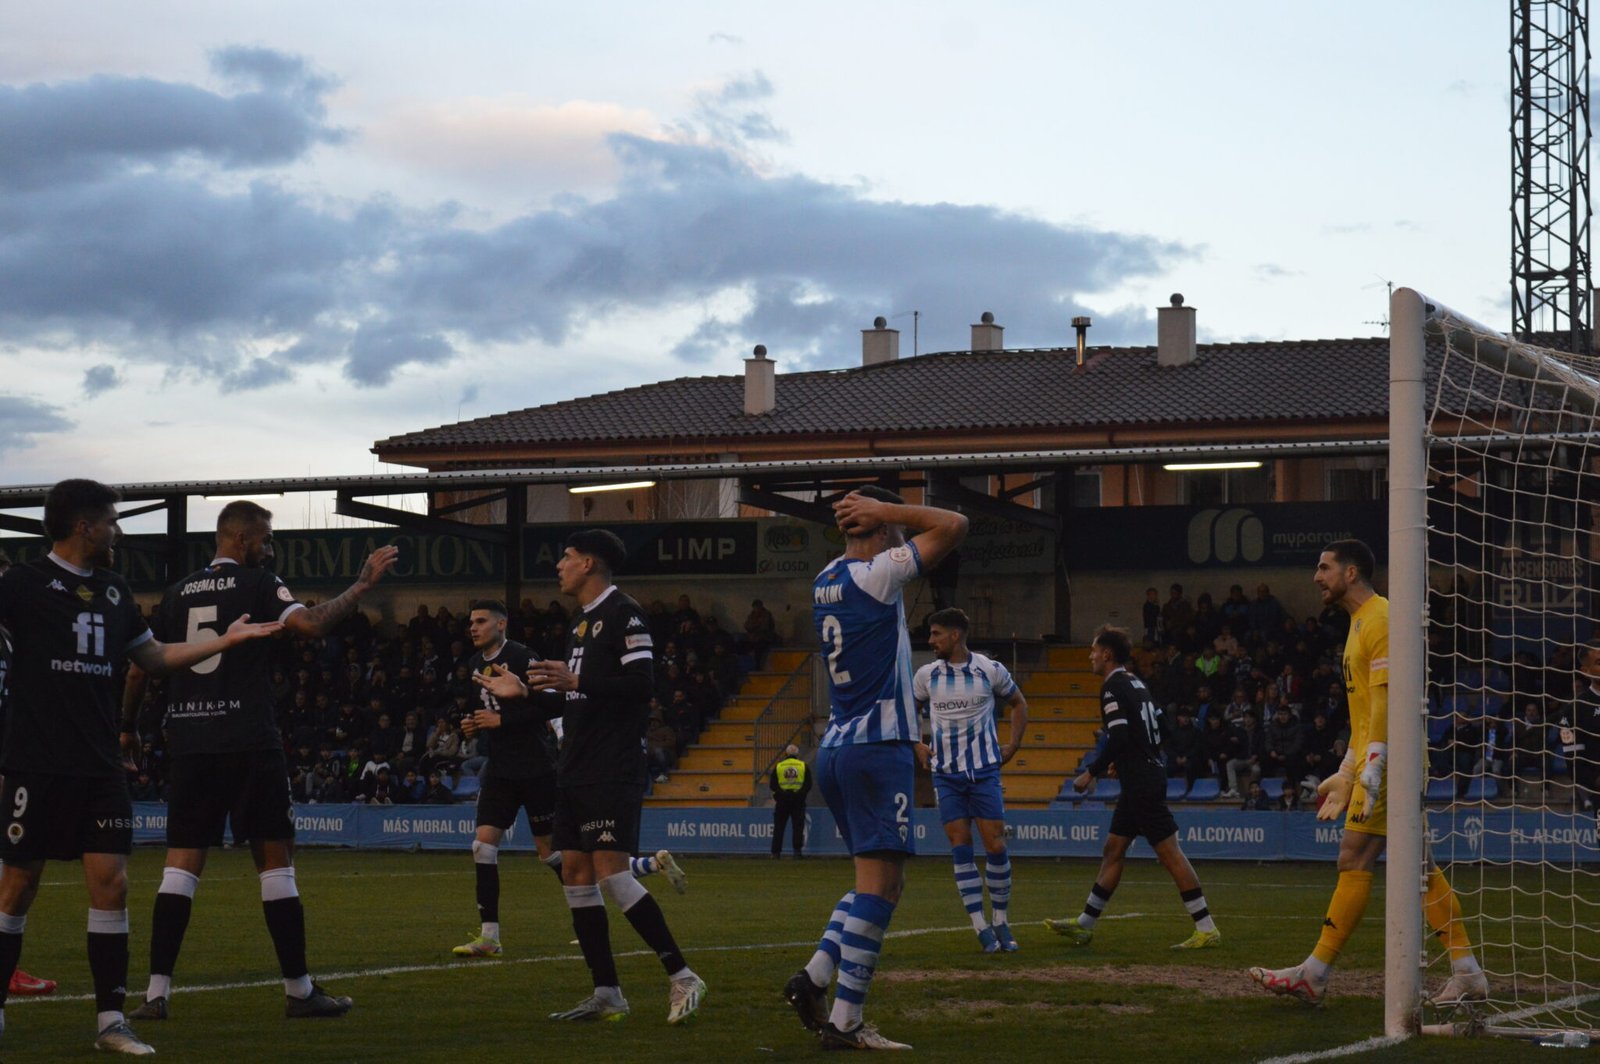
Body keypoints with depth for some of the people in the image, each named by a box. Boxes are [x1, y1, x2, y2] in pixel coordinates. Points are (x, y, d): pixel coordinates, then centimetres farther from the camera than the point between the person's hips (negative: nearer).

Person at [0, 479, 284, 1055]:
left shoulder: (114, 590, 15)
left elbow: (154, 656, 25)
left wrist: (227, 638, 21)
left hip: (100, 767, 6)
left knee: (111, 882, -1)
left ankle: (111, 1019, 4)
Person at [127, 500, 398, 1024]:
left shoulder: (178, 593, 14)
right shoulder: (257, 583, -2)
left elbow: (139, 668, 17)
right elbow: (309, 624, -18)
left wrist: (128, 724, 31)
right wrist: (363, 584, -8)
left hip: (188, 742, 4)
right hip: (249, 744, -4)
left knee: (182, 860, 5)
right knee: (274, 858, 3)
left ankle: (157, 991, -4)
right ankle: (299, 990, 6)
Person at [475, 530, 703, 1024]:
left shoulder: (623, 615, -9)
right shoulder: (579, 623, 20)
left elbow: (641, 685, -19)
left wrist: (576, 681, -24)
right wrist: (523, 693, 17)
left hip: (613, 773, -10)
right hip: (577, 772, 10)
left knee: (611, 873, -16)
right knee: (575, 872, 5)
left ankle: (681, 976, -11)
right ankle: (606, 993, 8)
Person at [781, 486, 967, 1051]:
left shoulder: (825, 580, 14)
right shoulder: (877, 574, -10)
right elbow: (953, 525, -10)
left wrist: (861, 515, 24)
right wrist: (884, 510, -3)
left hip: (835, 750, 9)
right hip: (879, 747, -9)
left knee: (881, 880, 17)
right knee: (879, 883, -8)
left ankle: (814, 977, 5)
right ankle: (845, 1021, -12)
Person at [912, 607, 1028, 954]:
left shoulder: (991, 670, -4)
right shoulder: (927, 675, 2)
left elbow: (1018, 704, 12)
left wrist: (1012, 746, 5)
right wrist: (917, 746, 6)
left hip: (984, 770, -2)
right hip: (946, 773, 2)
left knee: (995, 846, -5)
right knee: (961, 848, -4)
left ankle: (1000, 922, 9)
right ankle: (982, 928, -1)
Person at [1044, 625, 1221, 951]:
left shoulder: (1113, 687, -13)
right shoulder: (1134, 683, 15)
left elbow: (1118, 738, -22)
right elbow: (1158, 729, 19)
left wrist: (1091, 772, -12)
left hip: (1142, 785, -10)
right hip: (1145, 778, 10)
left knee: (1169, 852, -8)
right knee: (1113, 850, 14)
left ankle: (1207, 929, -7)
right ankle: (1084, 926, 20)